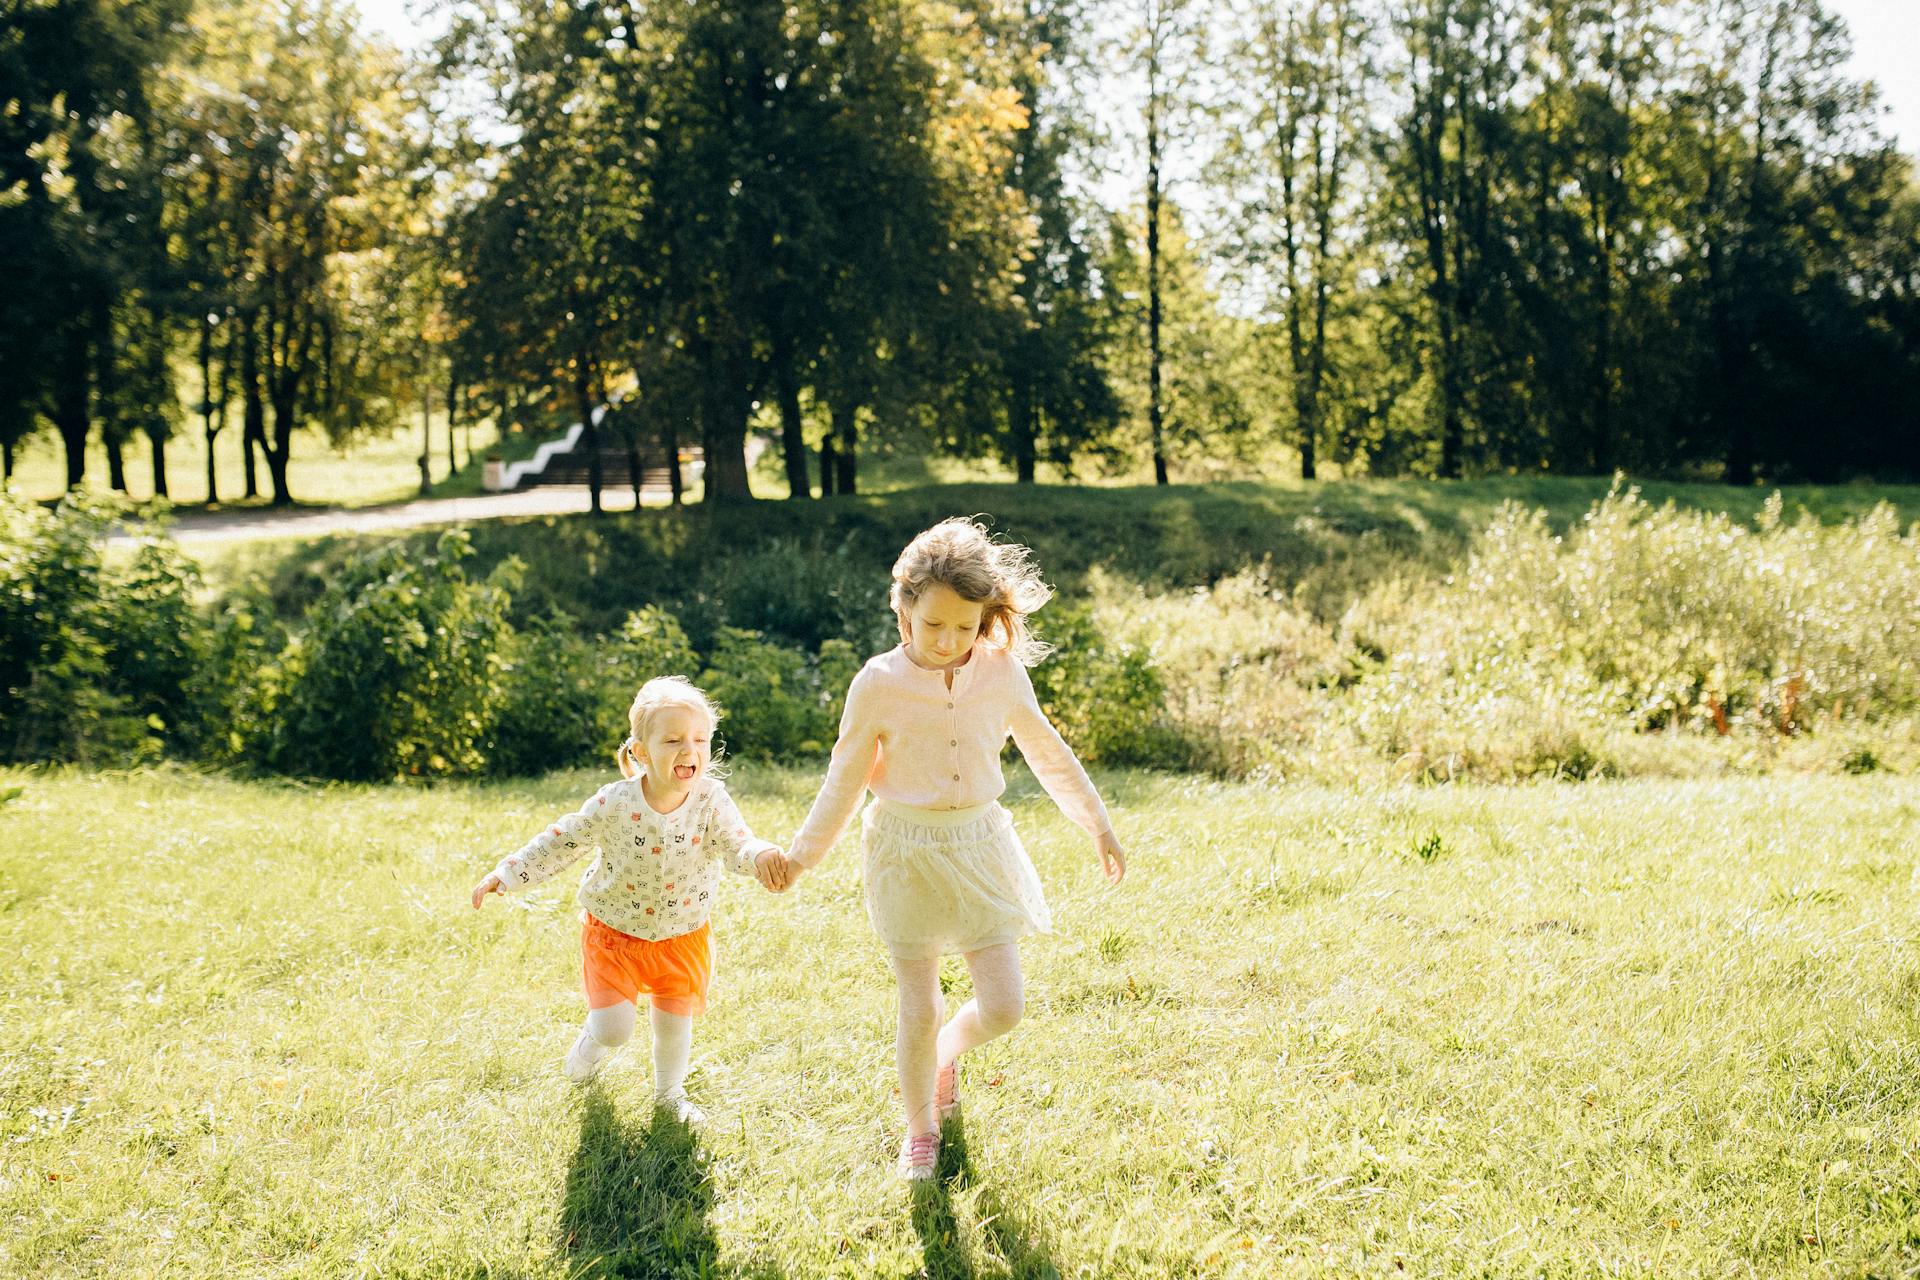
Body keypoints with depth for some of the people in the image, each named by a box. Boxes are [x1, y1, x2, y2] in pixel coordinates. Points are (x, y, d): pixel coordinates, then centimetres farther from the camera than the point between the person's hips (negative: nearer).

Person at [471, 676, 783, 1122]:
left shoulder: (711, 801, -18)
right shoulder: (614, 803, -20)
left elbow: (737, 843, -29)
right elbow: (562, 841, -9)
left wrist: (760, 856, -53)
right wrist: (506, 874, -11)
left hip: (683, 937, 2)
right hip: (614, 933, -1)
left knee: (676, 1019, 12)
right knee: (614, 1027, -6)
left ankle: (670, 1092, 42)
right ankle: (592, 1045, 32)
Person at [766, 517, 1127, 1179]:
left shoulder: (1004, 674, -5)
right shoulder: (880, 684, -12)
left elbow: (1049, 753, 9)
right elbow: (846, 777, -1)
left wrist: (1098, 826, 15)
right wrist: (803, 854, 2)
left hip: (979, 849, 2)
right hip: (907, 852, -2)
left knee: (1002, 1007, -1)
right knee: (919, 1010, 5)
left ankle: (947, 1053, 34)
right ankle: (920, 1129, 29)